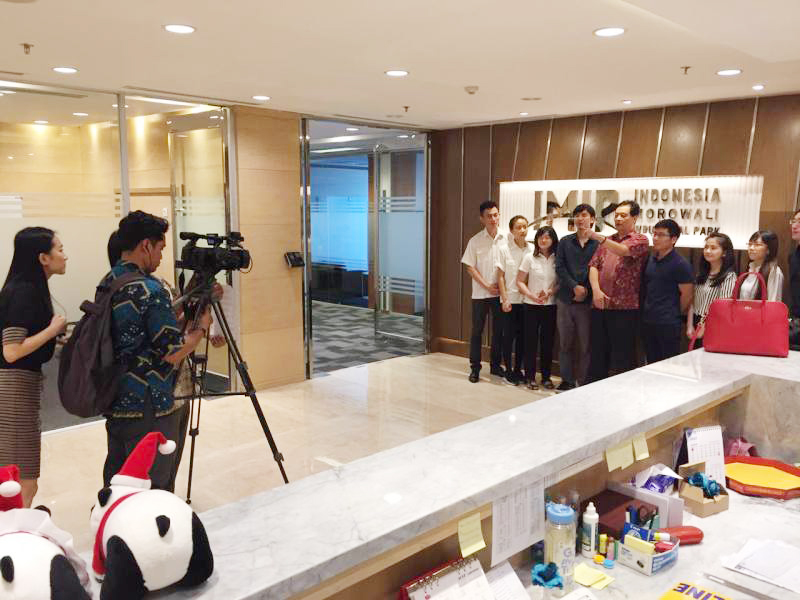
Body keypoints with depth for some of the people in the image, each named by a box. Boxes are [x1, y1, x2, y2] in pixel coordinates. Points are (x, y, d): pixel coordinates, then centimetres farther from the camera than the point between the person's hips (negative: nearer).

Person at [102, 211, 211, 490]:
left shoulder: (107, 284, 8)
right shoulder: (150, 290, -19)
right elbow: (173, 353, -18)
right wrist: (201, 327, -2)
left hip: (115, 401, 9)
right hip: (148, 407, -9)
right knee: (153, 486, 1)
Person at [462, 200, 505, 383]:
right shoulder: (475, 241, -3)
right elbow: (470, 267, -3)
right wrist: (487, 286, -9)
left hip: (500, 293, 2)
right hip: (480, 293, -2)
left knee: (499, 330, 9)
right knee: (477, 330, 2)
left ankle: (495, 364, 23)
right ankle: (475, 367, 11)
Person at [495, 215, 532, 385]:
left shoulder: (532, 250, 3)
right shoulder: (503, 249, -3)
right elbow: (501, 276, -3)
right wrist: (504, 299, -8)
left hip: (526, 299, 3)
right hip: (510, 299, -3)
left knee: (522, 335, 9)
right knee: (509, 335, 0)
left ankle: (518, 369, 22)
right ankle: (508, 370, 13)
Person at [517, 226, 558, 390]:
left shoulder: (558, 259, 2)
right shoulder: (530, 258, 0)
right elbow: (520, 281, 0)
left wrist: (549, 292, -14)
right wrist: (532, 295, -14)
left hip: (551, 306, 1)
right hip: (532, 306, -1)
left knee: (548, 341, 7)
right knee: (531, 341, 2)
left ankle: (546, 376, 18)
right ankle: (530, 377, 11)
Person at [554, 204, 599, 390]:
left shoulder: (598, 243, 0)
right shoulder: (565, 242, 9)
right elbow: (560, 268, 1)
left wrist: (586, 290, -12)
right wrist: (575, 286, -11)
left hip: (587, 300, -3)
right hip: (565, 299, 3)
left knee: (585, 344, 1)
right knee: (565, 343, 9)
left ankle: (584, 382, 10)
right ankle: (567, 380, 18)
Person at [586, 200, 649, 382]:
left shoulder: (640, 240, 1)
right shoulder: (607, 241, 18)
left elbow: (623, 251, -21)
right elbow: (594, 266, 9)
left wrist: (599, 237, -35)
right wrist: (596, 290, -9)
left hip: (624, 307, -5)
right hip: (600, 305, 5)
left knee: (623, 356, -1)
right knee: (598, 352, 11)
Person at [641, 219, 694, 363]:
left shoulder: (680, 264, -11)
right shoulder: (651, 259, 11)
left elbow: (687, 295, -10)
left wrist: (675, 315, 0)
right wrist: (648, 311, 14)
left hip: (668, 324, -7)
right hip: (648, 322, 7)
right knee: (651, 363, 14)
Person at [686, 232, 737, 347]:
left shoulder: (729, 276, -9)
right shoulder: (701, 274, 11)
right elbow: (692, 301, 9)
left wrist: (705, 327, -13)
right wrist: (690, 326, 1)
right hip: (696, 324, 6)